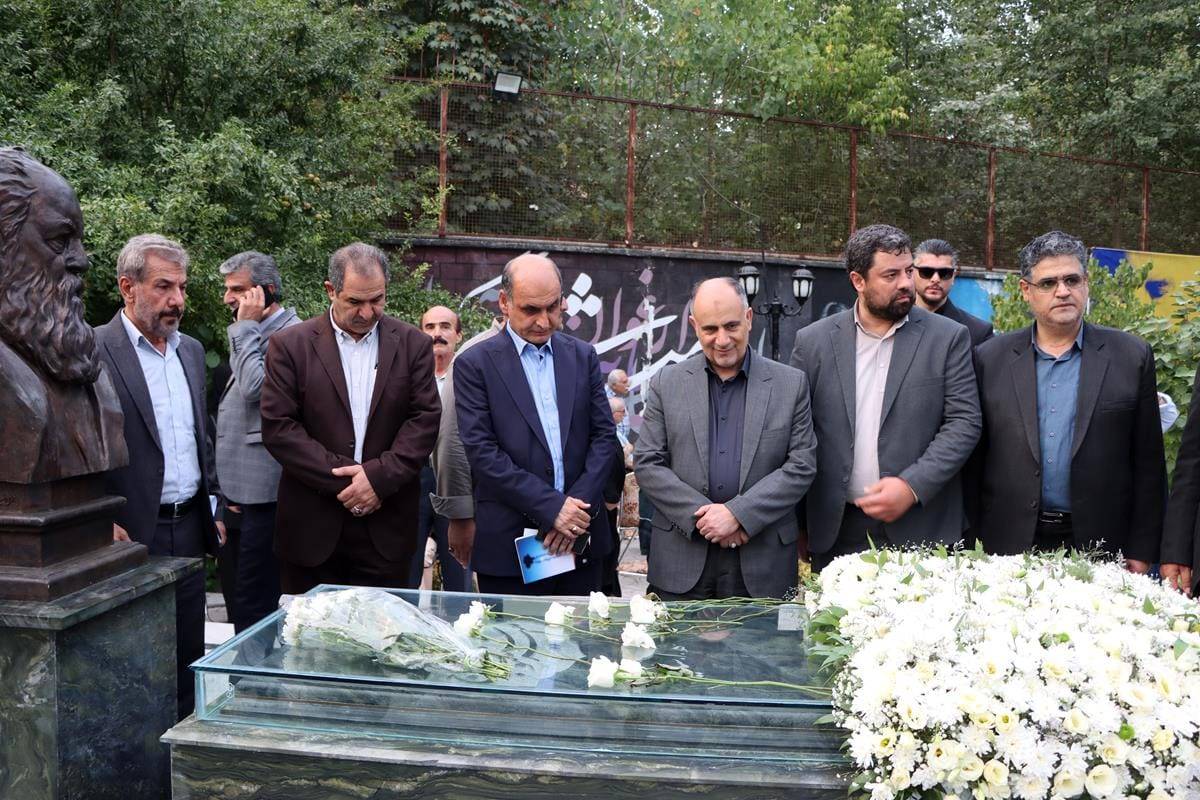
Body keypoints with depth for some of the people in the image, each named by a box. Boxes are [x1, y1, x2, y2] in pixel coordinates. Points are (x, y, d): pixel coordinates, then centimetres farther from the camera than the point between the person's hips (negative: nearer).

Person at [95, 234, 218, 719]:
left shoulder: (191, 350, 12)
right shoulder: (93, 350, -10)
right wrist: (104, 523, -16)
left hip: (188, 529, 6)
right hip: (132, 534, -6)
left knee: (187, 661, 14)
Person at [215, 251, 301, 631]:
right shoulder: (256, 334, 18)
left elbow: (256, 387, -26)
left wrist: (245, 328, -14)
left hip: (265, 492, -10)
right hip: (244, 491, 10)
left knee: (253, 604, -7)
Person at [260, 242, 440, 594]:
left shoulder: (413, 344, 4)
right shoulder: (290, 345, 0)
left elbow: (425, 419, -1)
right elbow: (278, 428, -6)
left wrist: (379, 476, -13)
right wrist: (343, 480, -12)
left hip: (387, 527, 1)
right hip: (312, 527, -1)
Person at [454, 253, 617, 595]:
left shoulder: (583, 357, 9)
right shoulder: (475, 364, -3)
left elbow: (604, 435, 6)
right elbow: (481, 451, -11)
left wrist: (579, 504, -8)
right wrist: (551, 507, -15)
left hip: (582, 542, 4)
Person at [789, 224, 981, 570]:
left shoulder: (948, 338, 2)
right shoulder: (813, 341, 3)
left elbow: (965, 422, -2)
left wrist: (912, 486, -14)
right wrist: (797, 527, 2)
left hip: (922, 529, -1)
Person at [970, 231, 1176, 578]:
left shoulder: (1132, 356, 2)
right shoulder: (990, 359, 2)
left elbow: (1148, 464, 3)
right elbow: (974, 461, 4)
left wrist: (1142, 552, 0)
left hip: (1100, 548, 0)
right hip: (1011, 548, 0)